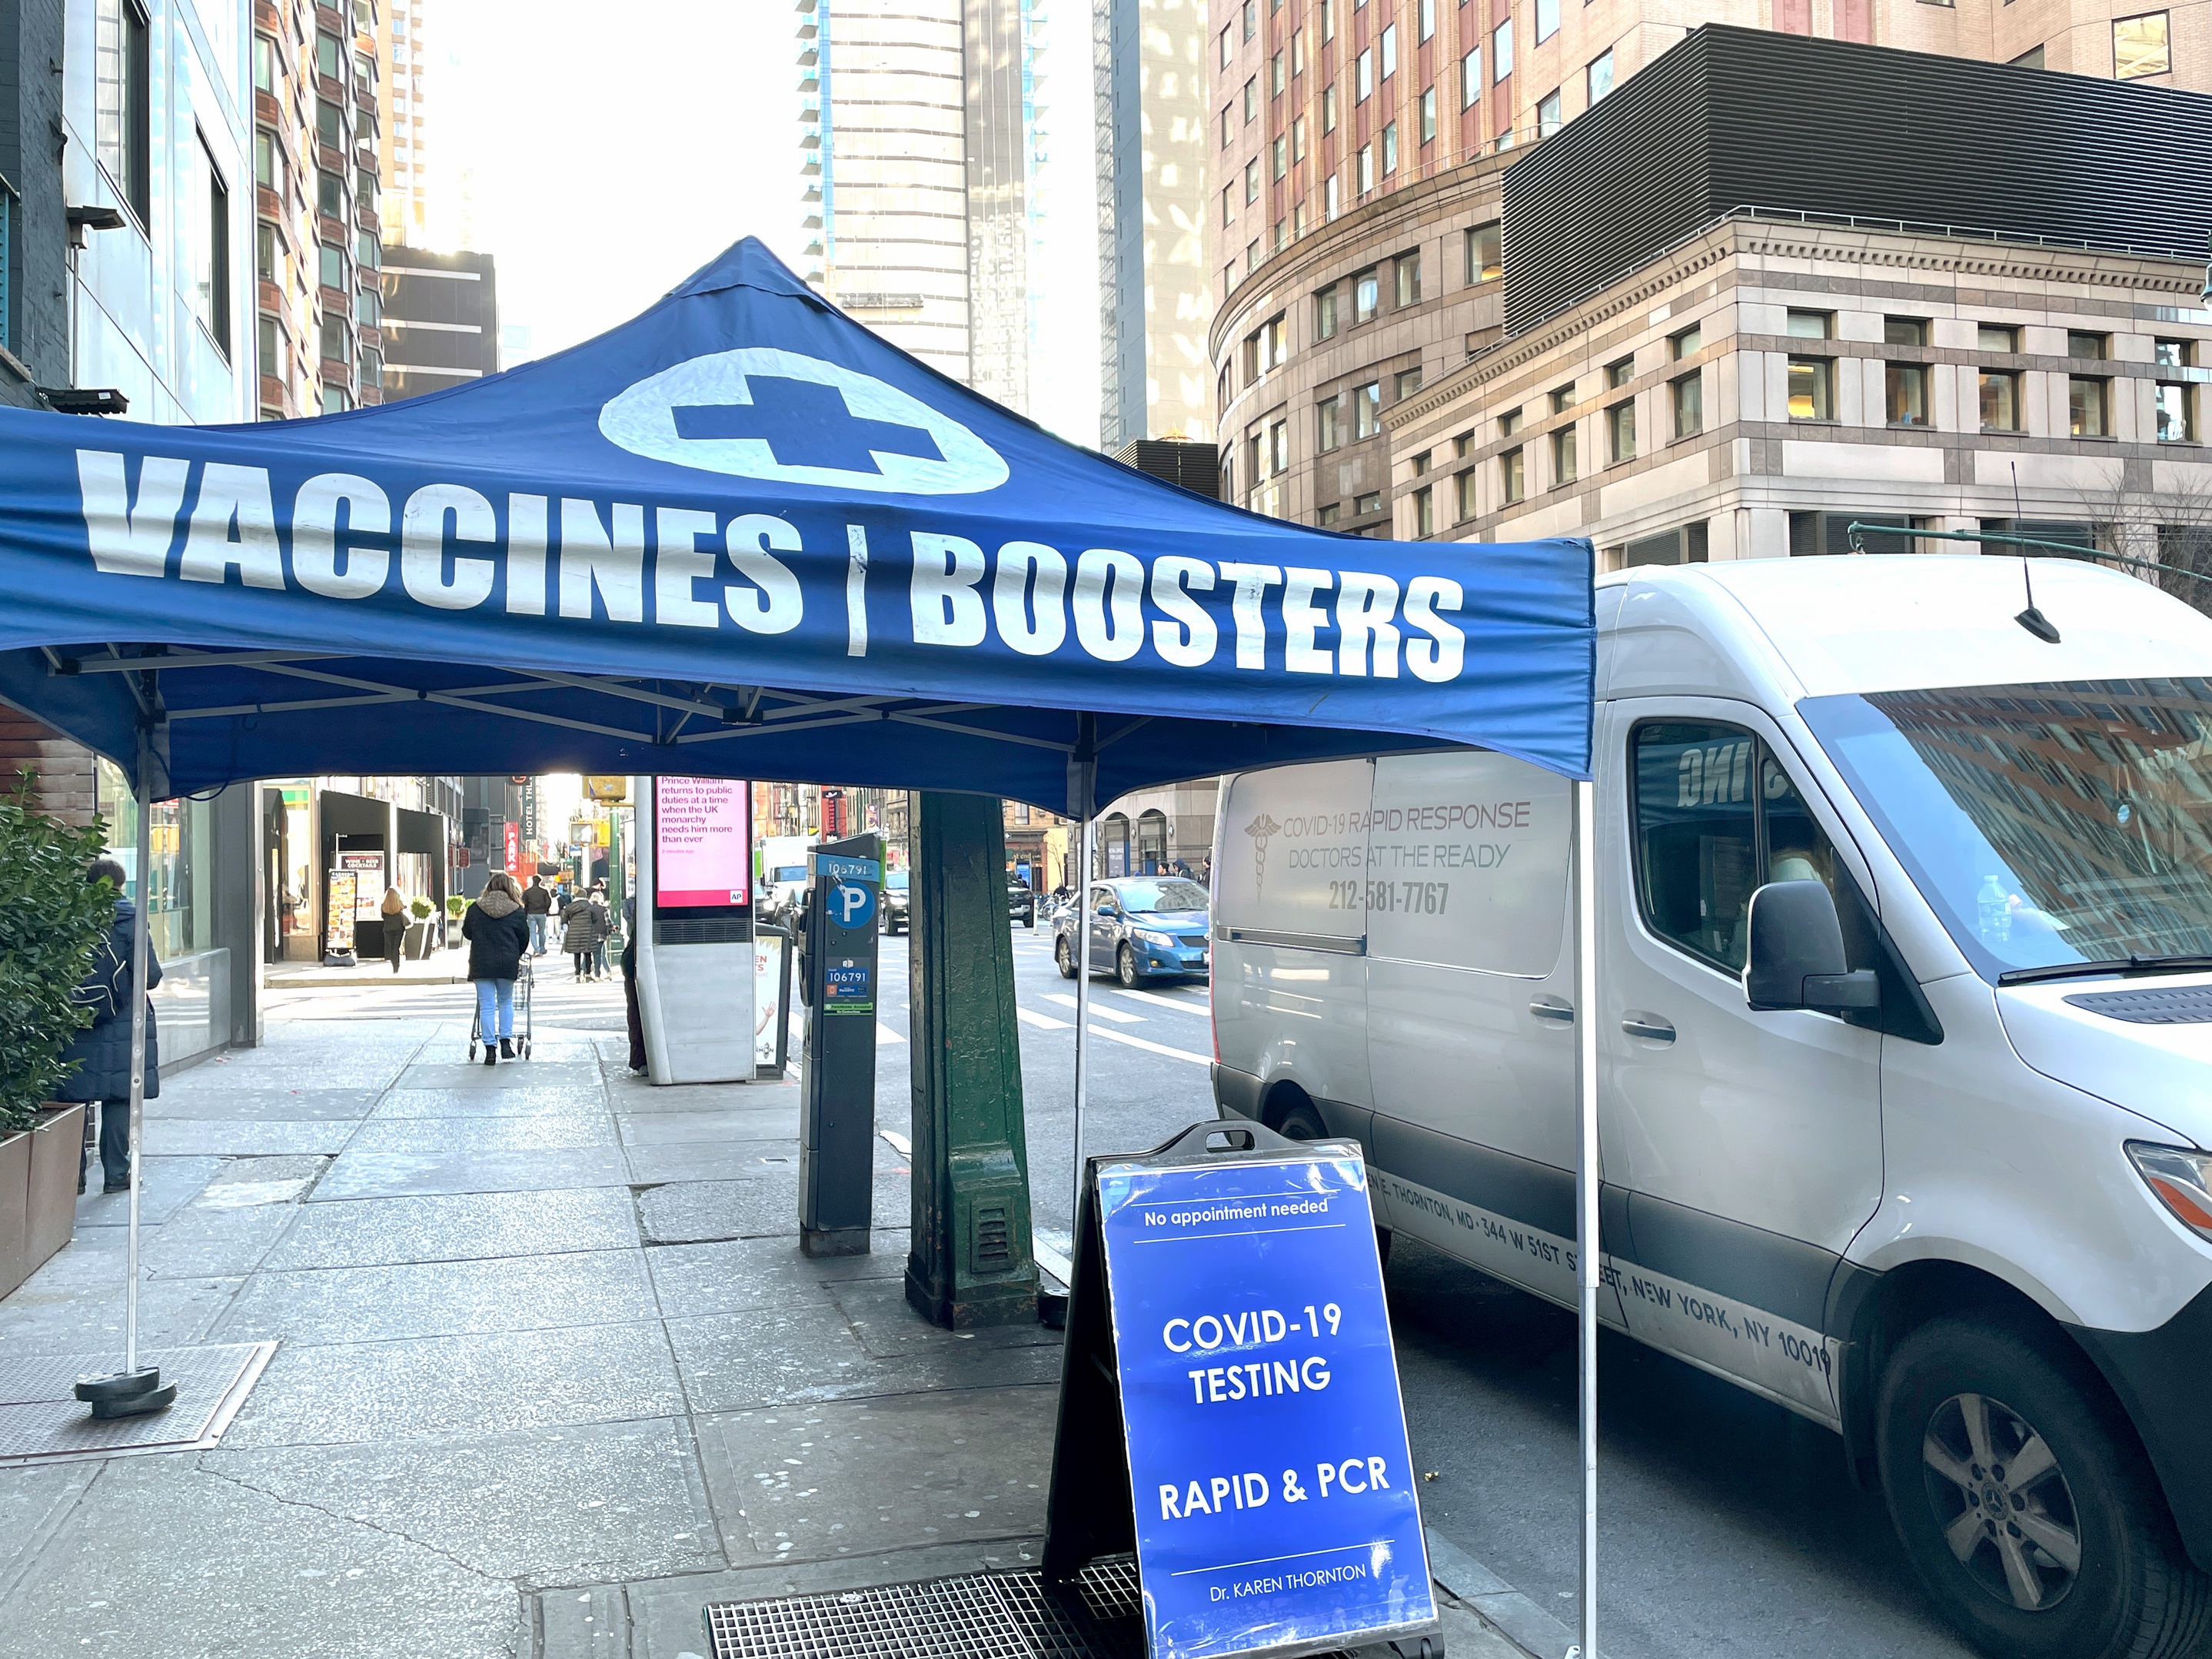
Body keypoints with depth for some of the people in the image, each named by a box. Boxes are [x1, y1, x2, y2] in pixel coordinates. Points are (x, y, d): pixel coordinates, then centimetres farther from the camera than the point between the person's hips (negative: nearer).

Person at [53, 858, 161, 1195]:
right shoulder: (128, 920, -9)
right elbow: (150, 976, -11)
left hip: (75, 1025, 3)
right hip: (123, 1026, -2)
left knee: (76, 1099, 10)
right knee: (119, 1099, 5)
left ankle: (74, 1173, 13)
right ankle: (116, 1173, 8)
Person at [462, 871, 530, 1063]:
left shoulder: (475, 909, 0)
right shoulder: (516, 911, -1)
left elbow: (466, 933, 11)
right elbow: (524, 938, 6)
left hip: (481, 963, 0)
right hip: (507, 963, 0)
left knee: (486, 1006, 2)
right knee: (506, 1002, 17)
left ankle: (490, 1049, 0)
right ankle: (506, 1042, 10)